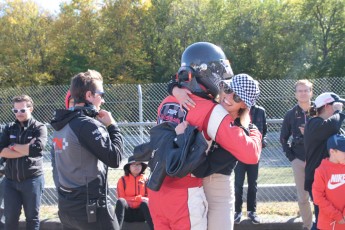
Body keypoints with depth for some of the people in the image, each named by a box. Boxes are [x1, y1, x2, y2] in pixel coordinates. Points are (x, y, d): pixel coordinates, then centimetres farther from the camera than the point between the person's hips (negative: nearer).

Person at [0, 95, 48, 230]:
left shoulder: (39, 128, -2)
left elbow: (36, 148, -20)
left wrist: (13, 146, -7)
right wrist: (26, 150, -13)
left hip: (32, 179, -3)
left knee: (32, 217, 8)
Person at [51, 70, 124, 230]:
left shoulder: (63, 124, 10)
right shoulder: (88, 125, -16)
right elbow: (114, 158, -15)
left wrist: (103, 126, 11)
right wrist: (112, 126, -3)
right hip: (90, 206, -8)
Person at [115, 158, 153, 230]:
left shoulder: (145, 179, 9)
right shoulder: (122, 180, 4)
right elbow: (121, 198, -2)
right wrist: (139, 198, -11)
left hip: (141, 212, 1)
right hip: (128, 212, -1)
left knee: (145, 203, -32)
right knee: (120, 201, -31)